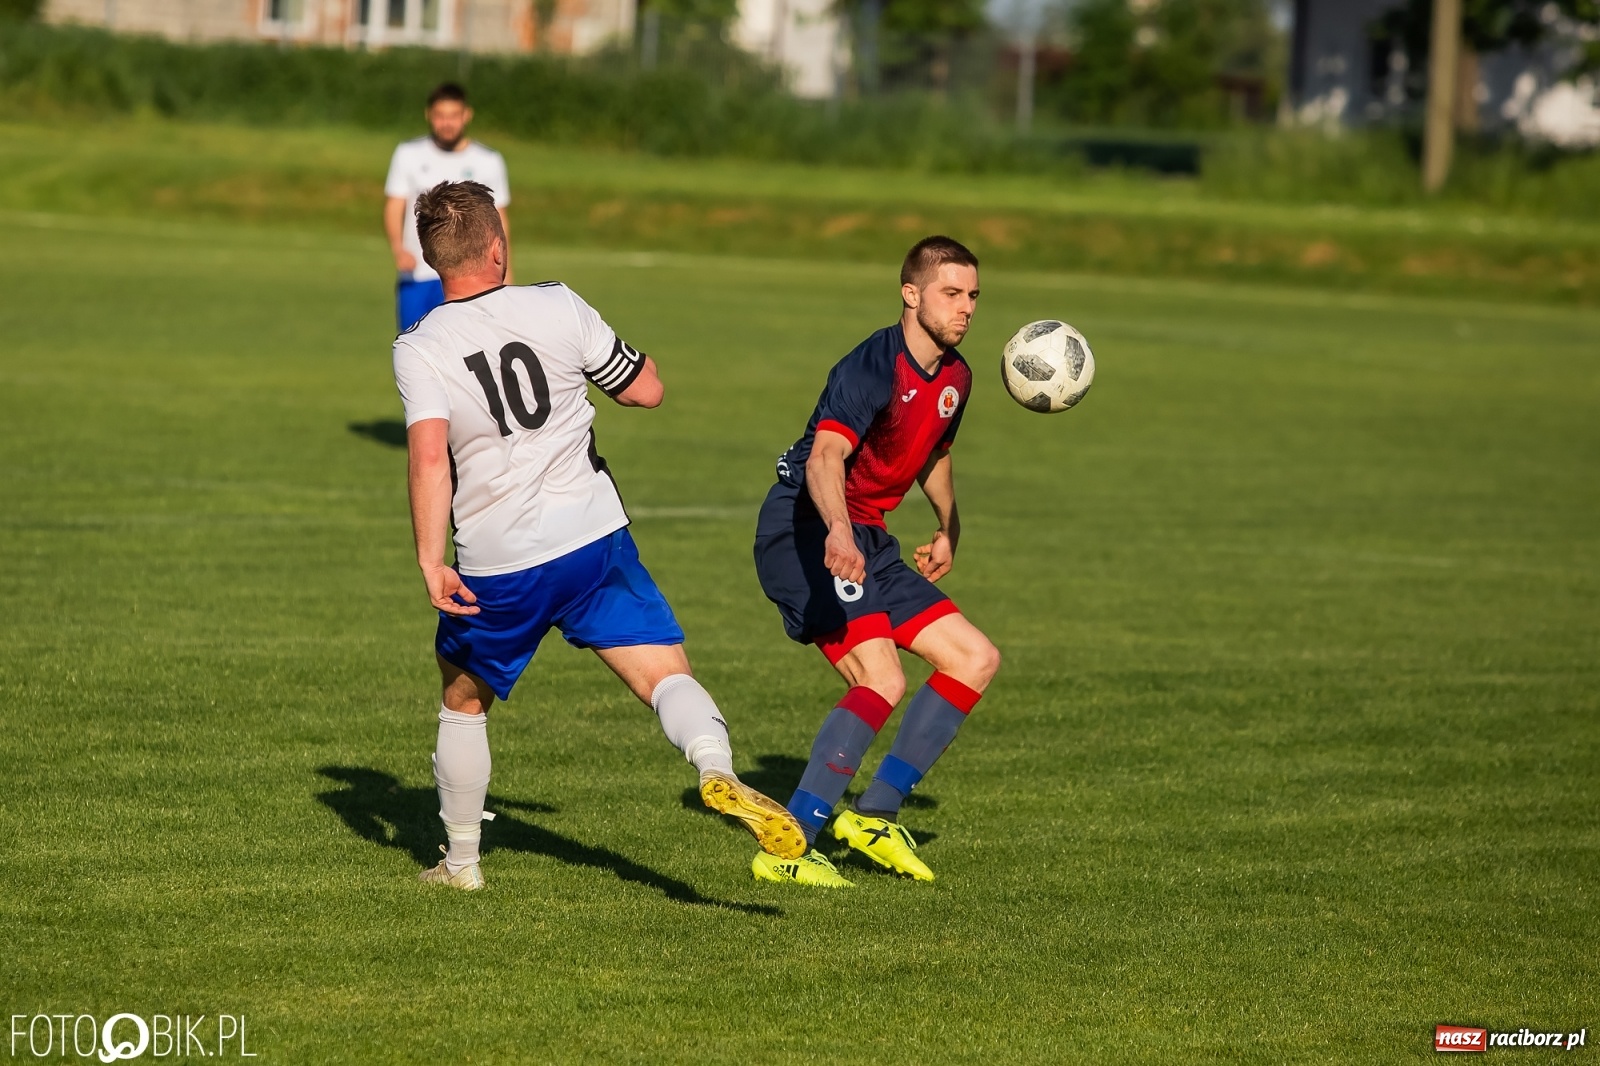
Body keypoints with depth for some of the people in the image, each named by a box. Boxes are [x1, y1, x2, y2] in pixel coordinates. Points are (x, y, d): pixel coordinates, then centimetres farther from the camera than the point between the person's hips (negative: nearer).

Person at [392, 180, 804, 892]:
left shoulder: (418, 350, -6)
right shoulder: (557, 307, -2)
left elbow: (429, 458, -20)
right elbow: (646, 390, 7)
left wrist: (430, 563, -21)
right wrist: (632, 359, 28)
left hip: (496, 571, 0)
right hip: (594, 542, 0)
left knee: (463, 702, 22)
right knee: (666, 672, -5)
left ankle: (461, 861, 29)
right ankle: (716, 770, -35)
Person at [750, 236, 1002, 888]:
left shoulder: (955, 377, 9)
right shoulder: (873, 369, -20)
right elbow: (825, 456, -37)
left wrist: (948, 530, 36)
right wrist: (837, 531, -54)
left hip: (866, 542, 10)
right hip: (807, 531, -10)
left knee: (976, 659, 6)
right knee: (882, 681, -26)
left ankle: (873, 816, 8)